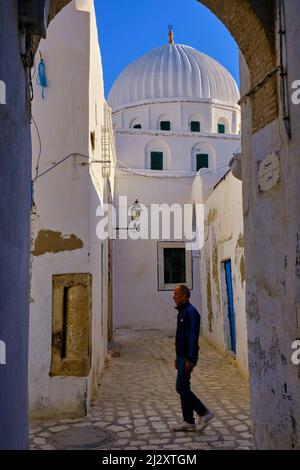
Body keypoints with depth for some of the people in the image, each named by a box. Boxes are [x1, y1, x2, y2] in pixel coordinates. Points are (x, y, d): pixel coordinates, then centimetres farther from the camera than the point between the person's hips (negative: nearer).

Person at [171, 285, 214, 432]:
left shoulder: (190, 312, -16)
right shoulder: (182, 312, 14)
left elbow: (192, 336, -21)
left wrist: (189, 359, -23)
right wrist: (178, 357, 21)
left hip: (187, 357, -10)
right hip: (182, 356, 10)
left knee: (182, 388, -3)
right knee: (182, 388, 12)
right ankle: (204, 413, 18)